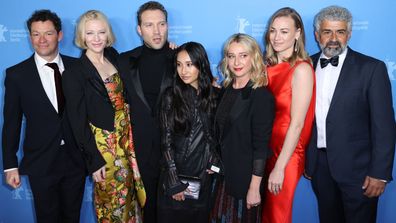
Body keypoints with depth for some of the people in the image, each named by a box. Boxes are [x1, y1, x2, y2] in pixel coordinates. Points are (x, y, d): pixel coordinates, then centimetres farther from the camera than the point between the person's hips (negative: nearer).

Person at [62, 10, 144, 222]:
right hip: (103, 143, -5)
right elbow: (79, 122, -12)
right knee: (113, 199, 12)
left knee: (130, 192, 21)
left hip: (126, 137, 6)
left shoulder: (113, 55, 2)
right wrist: (94, 161, -11)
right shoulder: (74, 73, -15)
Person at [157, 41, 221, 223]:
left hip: (203, 176, 2)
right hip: (176, 173, -2)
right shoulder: (171, 96, -5)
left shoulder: (213, 94, 2)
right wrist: (174, 181, -10)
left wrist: (215, 161, -4)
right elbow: (166, 141, -7)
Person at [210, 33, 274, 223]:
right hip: (223, 172, 5)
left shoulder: (261, 96, -14)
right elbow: (220, 134, 8)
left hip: (246, 176, -5)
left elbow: (261, 145, -15)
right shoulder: (226, 90, 3)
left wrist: (254, 188, -15)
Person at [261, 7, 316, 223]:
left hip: (286, 155, -6)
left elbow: (297, 124, -17)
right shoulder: (269, 66, 5)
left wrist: (280, 167, -17)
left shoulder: (301, 69, -14)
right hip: (265, 150, 6)